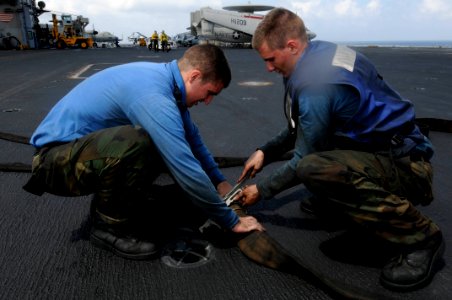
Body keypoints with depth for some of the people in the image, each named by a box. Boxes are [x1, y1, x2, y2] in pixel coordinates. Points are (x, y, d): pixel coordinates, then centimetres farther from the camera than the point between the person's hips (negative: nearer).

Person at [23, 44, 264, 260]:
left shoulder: (163, 78, 0)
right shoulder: (154, 96, -29)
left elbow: (191, 136, 13)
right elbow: (188, 172, -29)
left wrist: (219, 181, 12)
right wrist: (231, 222, -17)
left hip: (85, 145, 9)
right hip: (55, 158, -9)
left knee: (166, 144, 5)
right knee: (136, 142, -35)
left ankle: (107, 202, 14)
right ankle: (110, 227, -11)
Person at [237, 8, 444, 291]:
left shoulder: (317, 83, -27)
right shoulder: (319, 53, 2)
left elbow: (305, 161, -16)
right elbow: (299, 128, 15)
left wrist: (262, 190, -3)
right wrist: (265, 152, 11)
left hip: (406, 164, -9)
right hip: (384, 147, 9)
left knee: (314, 168, -37)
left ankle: (420, 236, -18)